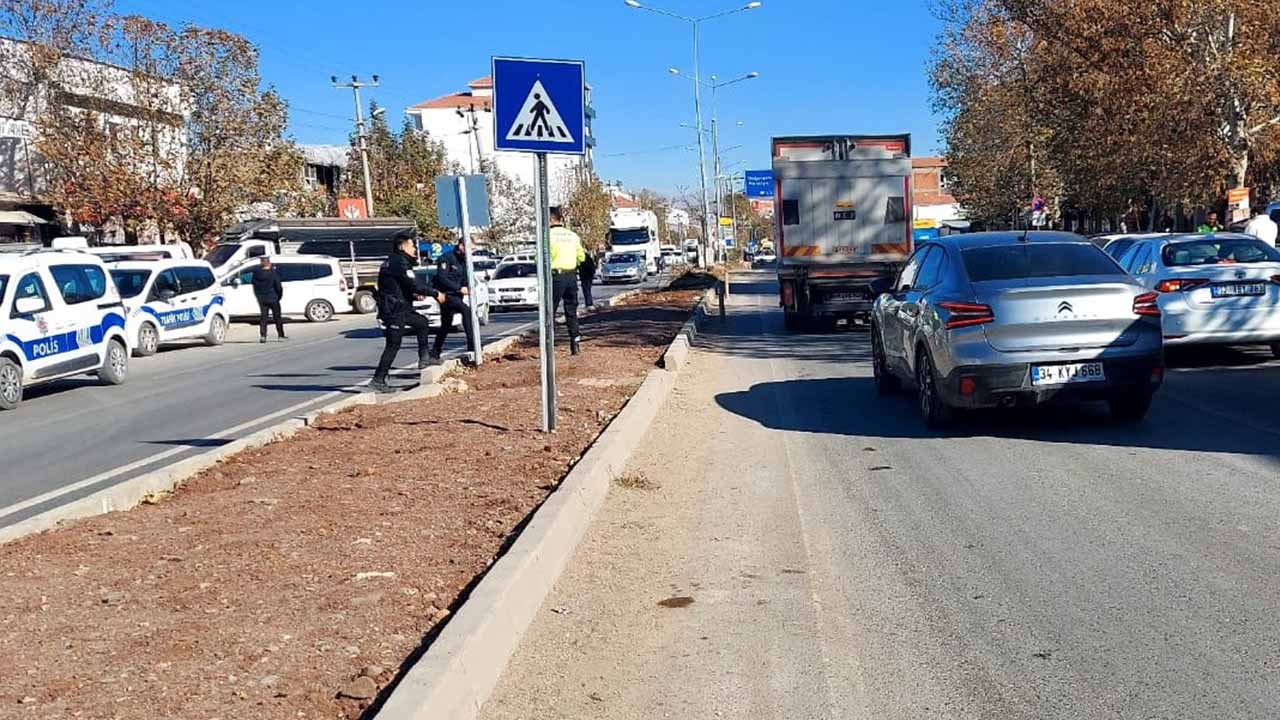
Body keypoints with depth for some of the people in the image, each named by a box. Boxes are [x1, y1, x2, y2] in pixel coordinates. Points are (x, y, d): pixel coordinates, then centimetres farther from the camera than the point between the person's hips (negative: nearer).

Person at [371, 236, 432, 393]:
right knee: (393, 346, -7)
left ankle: (423, 359, 26)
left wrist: (415, 295, 10)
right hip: (394, 311, -10)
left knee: (423, 323, 22)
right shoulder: (400, 262, -15)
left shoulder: (391, 261, 16)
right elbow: (413, 285, -20)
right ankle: (378, 380, -6)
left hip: (400, 309, 10)